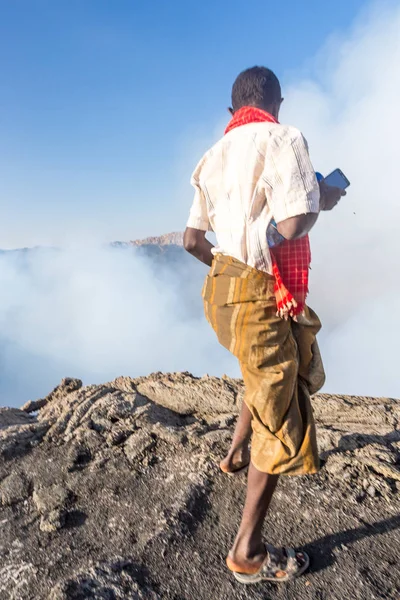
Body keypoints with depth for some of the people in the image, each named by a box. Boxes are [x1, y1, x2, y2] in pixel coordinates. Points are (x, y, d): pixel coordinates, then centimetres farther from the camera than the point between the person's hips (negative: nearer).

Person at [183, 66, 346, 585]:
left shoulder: (216, 155, 14)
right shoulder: (283, 138, -8)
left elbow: (191, 240, 14)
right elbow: (293, 223, -24)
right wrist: (322, 200, -2)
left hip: (224, 289, 8)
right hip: (261, 297, -8)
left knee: (268, 376, 33)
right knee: (281, 423, 5)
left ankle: (236, 453, 47)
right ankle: (248, 554, 17)